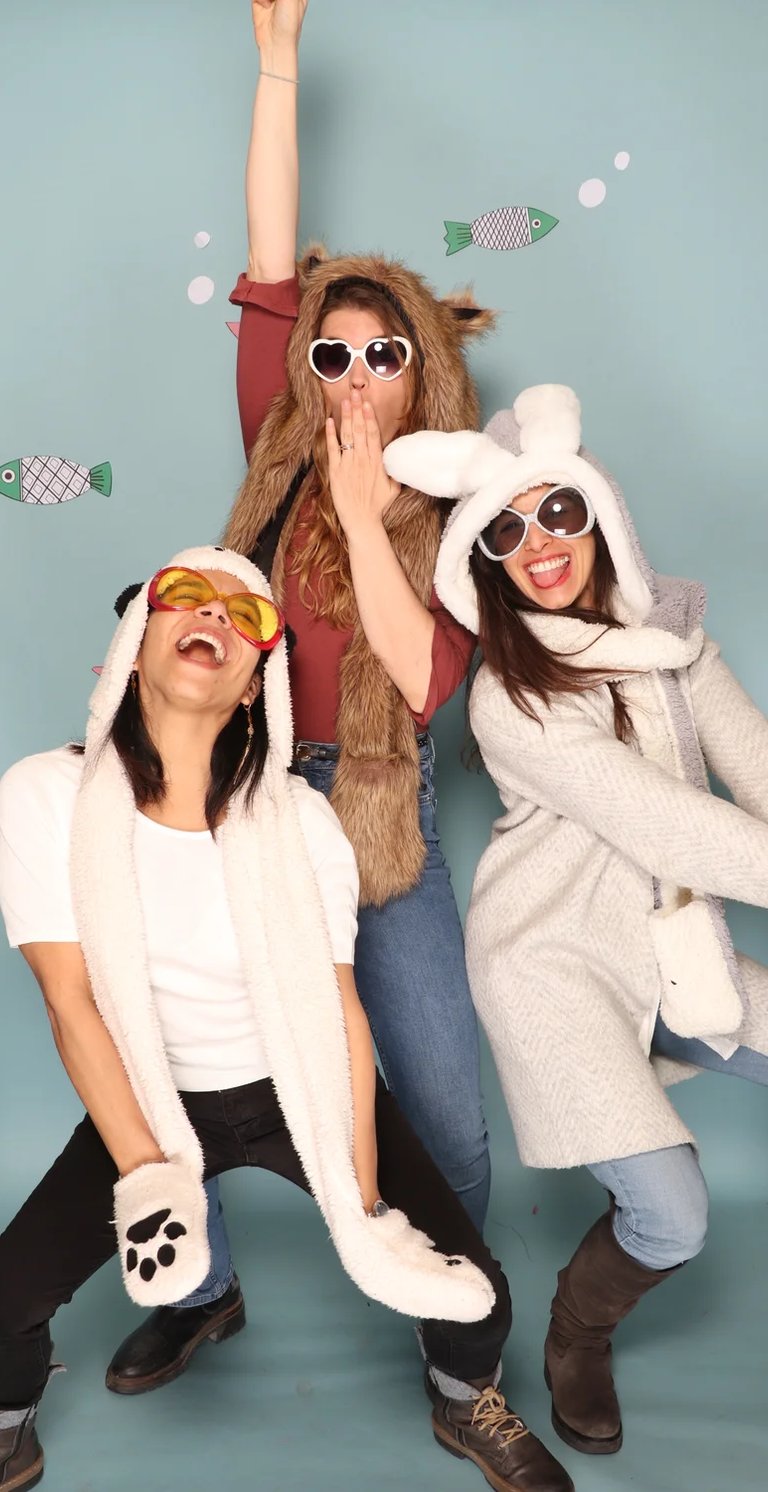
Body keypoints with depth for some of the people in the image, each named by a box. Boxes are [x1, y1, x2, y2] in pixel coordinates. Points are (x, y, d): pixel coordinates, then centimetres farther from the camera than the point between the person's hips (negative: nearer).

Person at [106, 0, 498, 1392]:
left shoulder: (454, 521, -1)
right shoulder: (282, 460, 3)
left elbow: (422, 680, -15)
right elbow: (269, 273, -3)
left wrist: (364, 517, -20)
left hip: (382, 824, -1)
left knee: (447, 1113, 4)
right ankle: (201, 1290, 36)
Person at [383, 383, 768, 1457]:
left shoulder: (670, 630, 1)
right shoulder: (510, 698, -19)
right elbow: (671, 828, -22)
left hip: (679, 939, 7)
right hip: (559, 963, -6)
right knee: (672, 1221, -9)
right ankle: (577, 1340, 25)